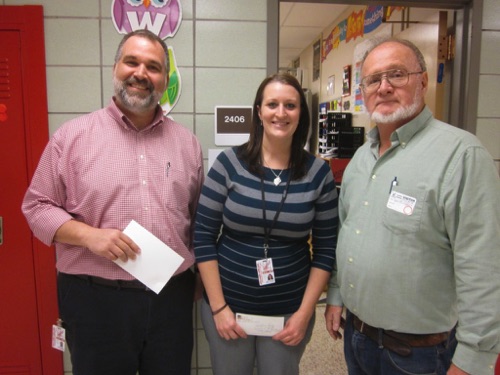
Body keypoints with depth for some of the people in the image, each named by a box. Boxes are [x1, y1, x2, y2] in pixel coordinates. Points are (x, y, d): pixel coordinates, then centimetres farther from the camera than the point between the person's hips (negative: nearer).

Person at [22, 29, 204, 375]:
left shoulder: (186, 142, 5)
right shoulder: (73, 135, -2)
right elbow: (37, 206, 0)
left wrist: (200, 277, 8)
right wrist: (89, 235, -17)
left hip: (172, 297, 3)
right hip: (95, 298, -2)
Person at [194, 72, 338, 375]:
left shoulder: (319, 173, -6)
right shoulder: (229, 163, -10)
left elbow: (326, 250, -2)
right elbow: (203, 237, -7)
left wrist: (305, 313, -5)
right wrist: (218, 307, -8)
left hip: (290, 312, 1)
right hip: (228, 306, 0)